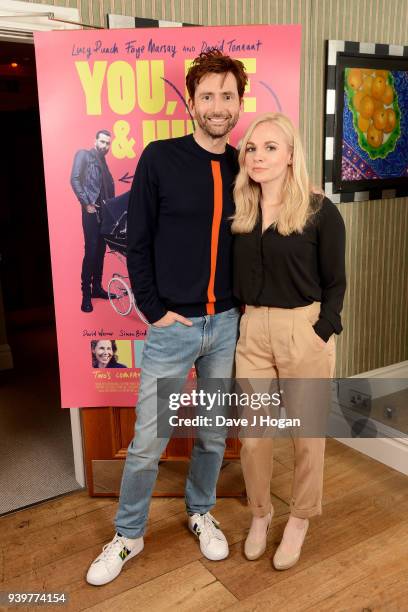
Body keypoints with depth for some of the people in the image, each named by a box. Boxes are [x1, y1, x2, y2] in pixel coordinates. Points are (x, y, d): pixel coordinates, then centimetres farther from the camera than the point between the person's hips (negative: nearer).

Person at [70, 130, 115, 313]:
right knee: (91, 252, -10)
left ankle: (97, 288, 21)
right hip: (91, 211, -7)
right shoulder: (84, 155, 0)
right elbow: (75, 180, -11)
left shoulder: (103, 162, 20)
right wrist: (86, 203, -15)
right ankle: (86, 294, -4)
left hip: (104, 212, 7)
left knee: (101, 251, 10)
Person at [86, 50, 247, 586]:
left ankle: (201, 512, 41)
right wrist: (155, 310, -9)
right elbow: (137, 243, -6)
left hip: (227, 323, 4)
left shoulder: (245, 168, 4)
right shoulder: (160, 158, -6)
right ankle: (128, 535, 29)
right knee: (148, 443, 5)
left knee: (214, 434, 16)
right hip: (173, 326, -3)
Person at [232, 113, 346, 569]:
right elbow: (234, 279, 11)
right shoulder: (239, 211, 5)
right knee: (252, 432, 11)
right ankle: (259, 514, 36)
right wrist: (235, 325, 4)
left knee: (307, 431, 12)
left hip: (304, 331, -3)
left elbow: (335, 282, -4)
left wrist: (322, 333, -11)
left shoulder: (320, 211, -7)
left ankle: (299, 519, 34)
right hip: (251, 331, 4)